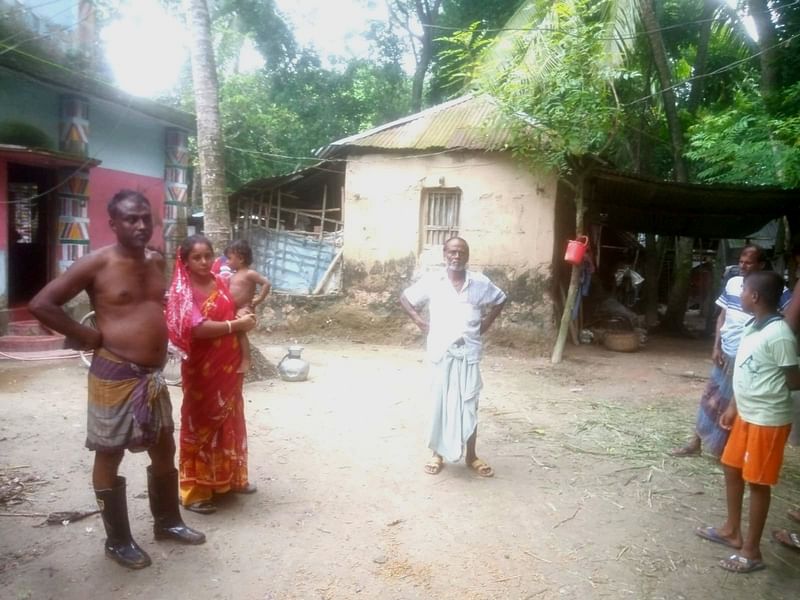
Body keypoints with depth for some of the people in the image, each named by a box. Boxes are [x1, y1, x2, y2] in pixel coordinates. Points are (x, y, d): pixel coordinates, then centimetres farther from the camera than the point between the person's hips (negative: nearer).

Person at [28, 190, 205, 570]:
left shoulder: (156, 261, 7)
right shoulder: (97, 263, -12)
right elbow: (41, 304, -12)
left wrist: (158, 349, 11)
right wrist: (90, 337, -11)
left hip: (153, 376, 7)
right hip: (114, 376, -6)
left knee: (164, 450, 17)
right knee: (109, 456, 9)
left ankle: (167, 521, 36)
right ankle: (118, 541, 25)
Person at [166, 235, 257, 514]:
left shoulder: (220, 283, 6)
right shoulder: (182, 290, -13)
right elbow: (198, 328, -25)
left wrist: (242, 316, -5)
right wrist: (237, 324, -20)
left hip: (228, 364, 7)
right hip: (202, 367, -6)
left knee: (229, 419, 17)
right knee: (200, 423, 3)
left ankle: (231, 476, 33)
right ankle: (194, 491, 16)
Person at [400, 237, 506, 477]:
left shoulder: (480, 282, -1)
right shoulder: (431, 281, -3)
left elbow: (500, 300, 16)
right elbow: (405, 298, 8)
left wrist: (485, 325, 7)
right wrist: (421, 322, 0)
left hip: (469, 353, 1)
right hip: (442, 352, -1)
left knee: (469, 405, 7)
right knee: (440, 403, 8)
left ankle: (471, 456, 22)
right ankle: (438, 454, 23)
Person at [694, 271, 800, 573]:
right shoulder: (752, 327, 5)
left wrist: (768, 390, 1)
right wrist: (733, 407, 14)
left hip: (768, 420, -9)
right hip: (746, 415, 9)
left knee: (757, 483, 3)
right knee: (732, 468, 18)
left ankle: (751, 551, 17)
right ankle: (732, 531, 36)